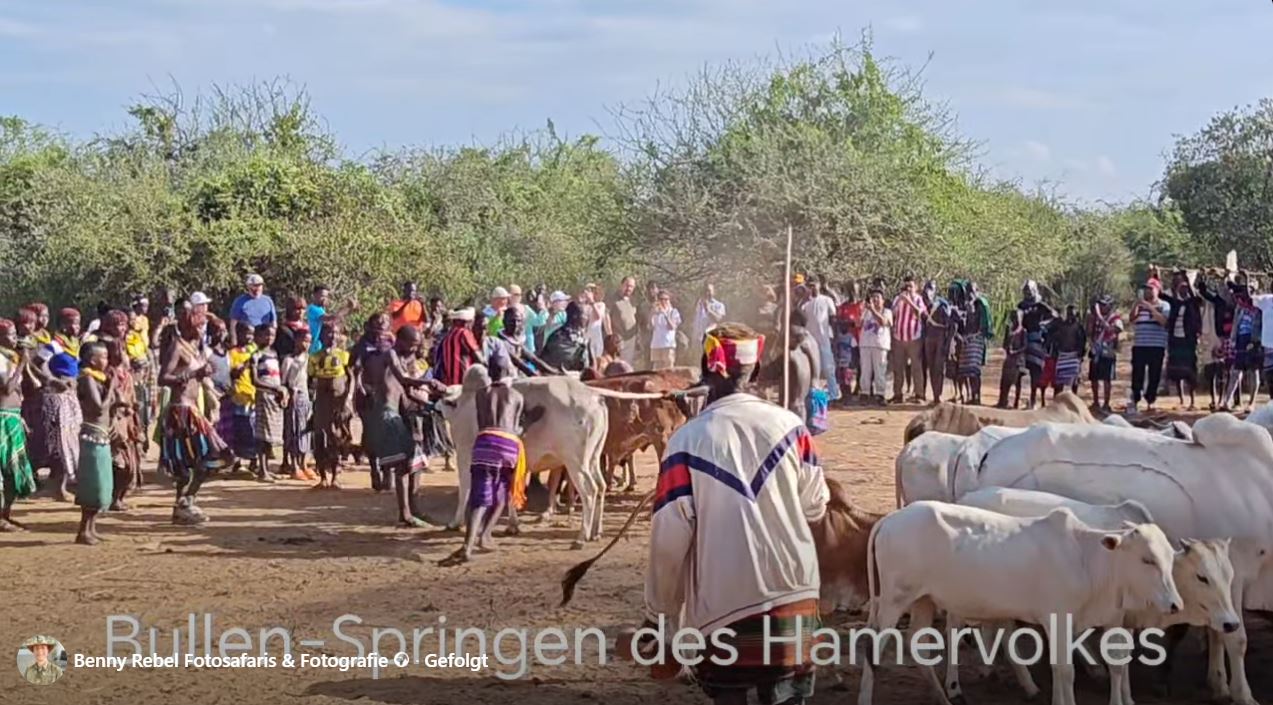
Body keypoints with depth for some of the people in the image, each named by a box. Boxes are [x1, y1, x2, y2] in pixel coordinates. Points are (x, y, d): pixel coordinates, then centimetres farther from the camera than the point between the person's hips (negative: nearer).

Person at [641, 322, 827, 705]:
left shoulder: (688, 441, -10)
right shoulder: (789, 425, -3)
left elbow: (669, 539, -8)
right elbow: (816, 510, 7)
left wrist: (656, 616, 3)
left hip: (723, 603, -2)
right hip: (793, 595, 3)